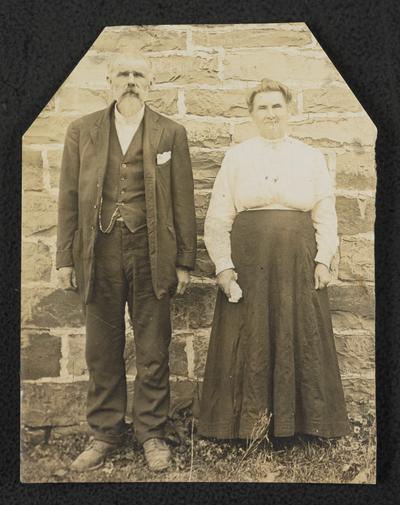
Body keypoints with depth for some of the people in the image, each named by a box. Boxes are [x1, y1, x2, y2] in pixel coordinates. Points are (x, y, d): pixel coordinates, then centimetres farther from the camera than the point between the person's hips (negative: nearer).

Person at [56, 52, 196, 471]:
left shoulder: (171, 133, 5)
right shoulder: (81, 131, 8)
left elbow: (182, 201, 3)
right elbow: (69, 198, 7)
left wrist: (184, 261, 0)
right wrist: (65, 258, 2)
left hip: (151, 254, -1)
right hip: (99, 252, 1)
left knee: (153, 351, 7)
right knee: (102, 351, 9)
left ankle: (152, 433, 22)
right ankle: (104, 433, 24)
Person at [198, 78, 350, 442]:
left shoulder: (311, 158, 10)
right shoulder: (236, 157, 7)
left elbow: (326, 215, 8)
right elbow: (218, 218, 3)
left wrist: (323, 260, -2)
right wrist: (223, 266, -6)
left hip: (298, 262, 1)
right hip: (248, 261, -1)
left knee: (300, 338, 5)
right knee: (248, 340, 3)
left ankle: (300, 419, 19)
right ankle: (247, 422, 16)